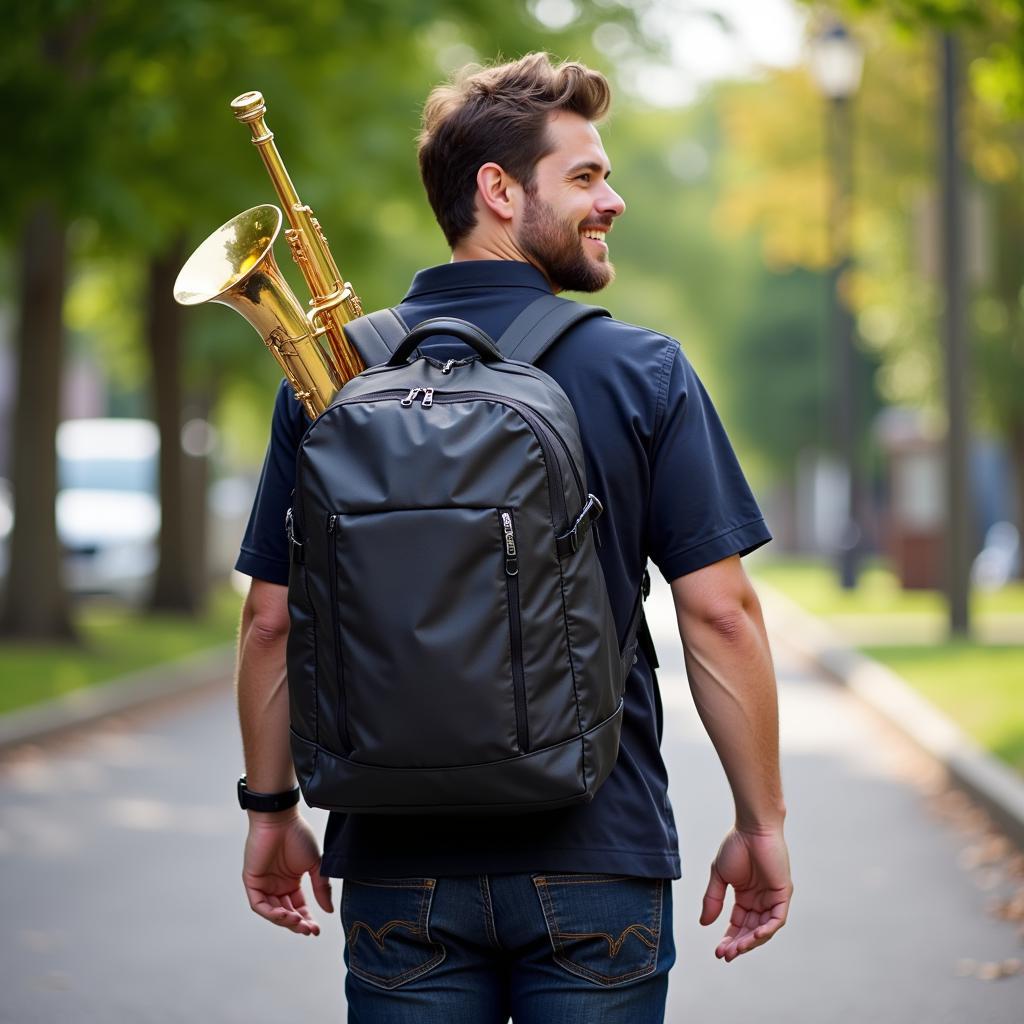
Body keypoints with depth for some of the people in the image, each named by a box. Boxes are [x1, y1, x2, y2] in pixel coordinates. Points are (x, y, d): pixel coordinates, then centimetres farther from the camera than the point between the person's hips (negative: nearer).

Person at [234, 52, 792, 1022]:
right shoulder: (644, 373, -5)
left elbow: (271, 620, 3)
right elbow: (719, 614, -8)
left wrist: (272, 812, 14)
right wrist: (761, 823, 1)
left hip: (399, 867, 2)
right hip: (595, 857, -2)